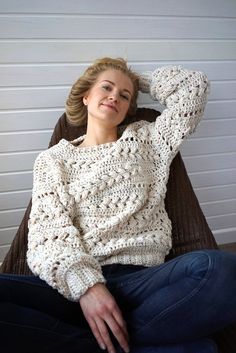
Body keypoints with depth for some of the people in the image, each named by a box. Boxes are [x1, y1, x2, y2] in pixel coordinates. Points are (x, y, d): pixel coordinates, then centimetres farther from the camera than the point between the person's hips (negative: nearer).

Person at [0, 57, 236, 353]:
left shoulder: (146, 139, 21)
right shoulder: (53, 159, 16)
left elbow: (194, 85, 18)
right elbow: (49, 230, 0)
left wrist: (138, 80, 29)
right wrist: (85, 284, -18)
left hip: (142, 279, 0)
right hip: (73, 285, 1)